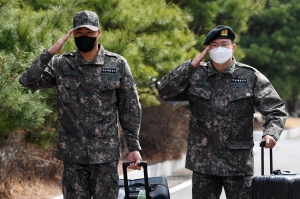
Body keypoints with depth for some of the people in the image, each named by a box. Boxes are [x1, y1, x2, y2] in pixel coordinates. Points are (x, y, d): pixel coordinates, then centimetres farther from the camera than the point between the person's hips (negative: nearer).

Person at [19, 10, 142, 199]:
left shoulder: (117, 64, 0)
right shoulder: (61, 65, 2)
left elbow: (130, 109, 2)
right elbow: (27, 81, -9)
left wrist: (134, 147, -2)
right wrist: (50, 52, -13)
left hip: (106, 154, -1)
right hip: (73, 154, 1)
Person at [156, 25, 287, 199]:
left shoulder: (250, 76, 0)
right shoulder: (196, 75, 5)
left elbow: (276, 109, -2)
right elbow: (165, 92, -4)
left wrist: (271, 133, -23)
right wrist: (191, 65, -9)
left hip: (238, 163, -2)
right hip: (203, 162, 2)